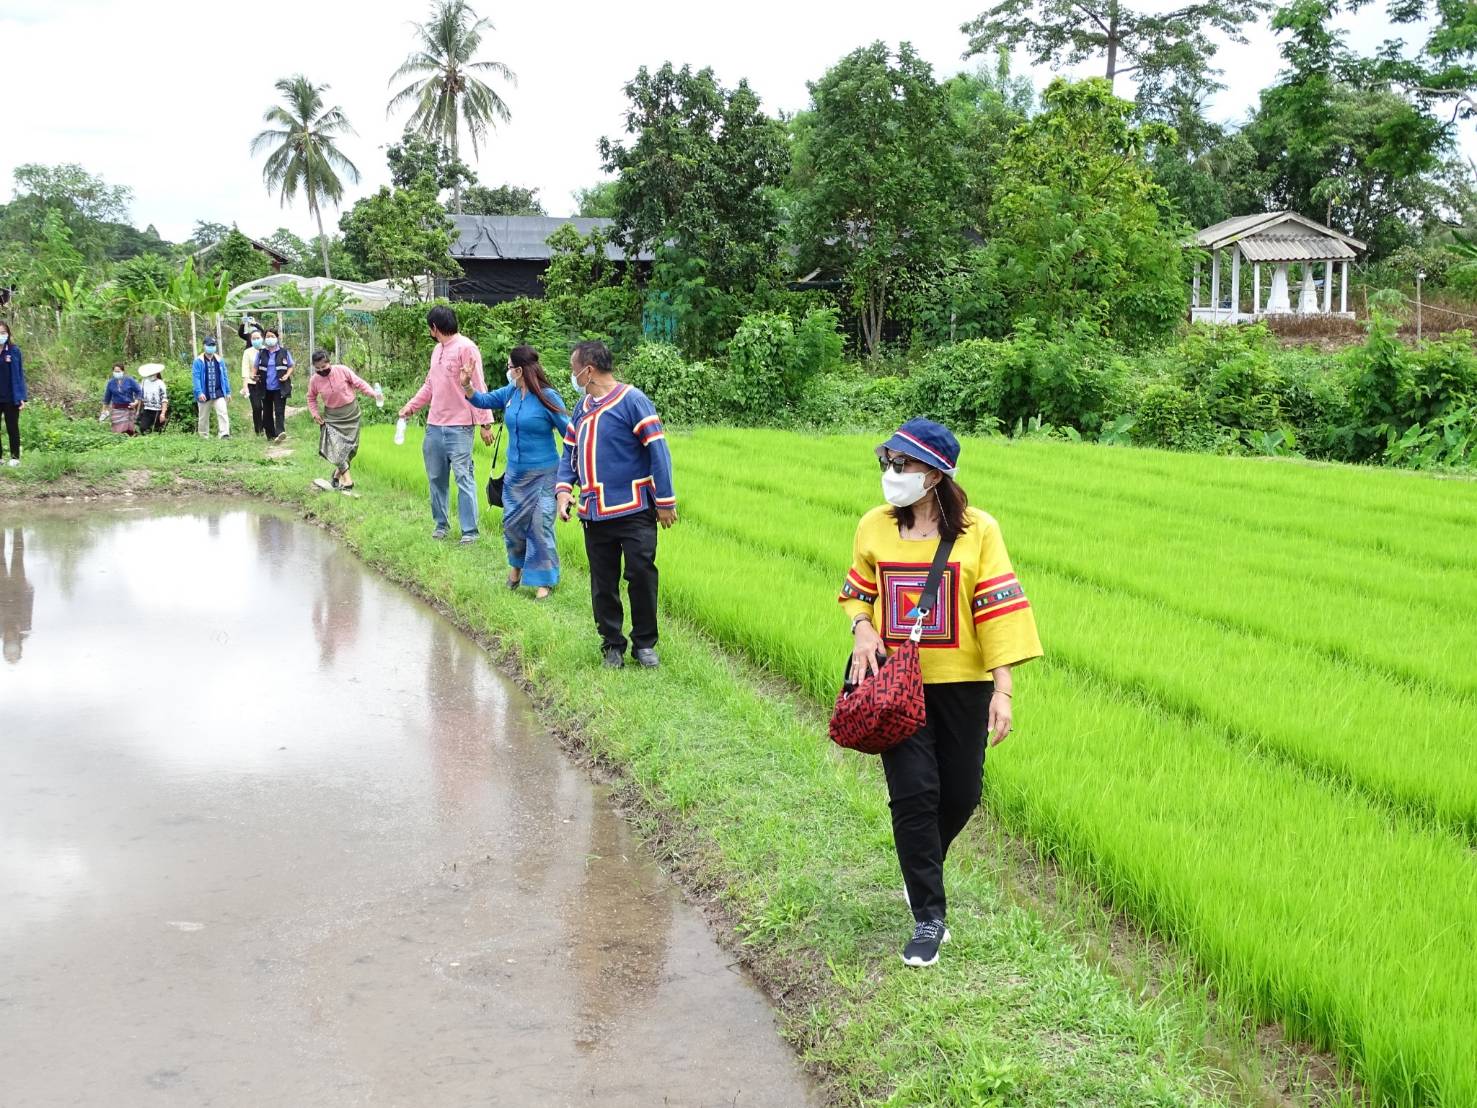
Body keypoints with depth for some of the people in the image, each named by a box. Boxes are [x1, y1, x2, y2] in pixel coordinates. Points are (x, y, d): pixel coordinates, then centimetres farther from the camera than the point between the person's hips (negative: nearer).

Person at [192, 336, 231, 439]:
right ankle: (204, 437, 23)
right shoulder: (199, 361, -3)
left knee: (223, 412, -17)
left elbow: (225, 377, 11)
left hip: (218, 393, 1)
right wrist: (199, 392, -19)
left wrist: (228, 392, 8)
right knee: (204, 417, 10)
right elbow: (196, 378, -8)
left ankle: (225, 434, -23)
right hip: (205, 395, -1)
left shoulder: (219, 360, 8)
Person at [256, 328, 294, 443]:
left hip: (280, 387, -3)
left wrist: (287, 375, -10)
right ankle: (270, 435, 17)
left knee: (279, 411, -13)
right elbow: (256, 367, 13)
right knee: (267, 412, 8)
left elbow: (290, 367, 10)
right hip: (265, 388, 3)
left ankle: (280, 432, -23)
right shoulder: (260, 353, 6)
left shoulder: (284, 352, 2)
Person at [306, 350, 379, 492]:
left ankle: (338, 472, 25)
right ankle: (347, 477, -11)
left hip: (350, 413, 0)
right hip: (331, 416, 0)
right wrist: (314, 413, -2)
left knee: (350, 446, 3)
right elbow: (311, 398, 10)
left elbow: (359, 382, -8)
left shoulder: (342, 370, -16)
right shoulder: (314, 380, -9)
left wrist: (372, 393, -21)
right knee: (334, 446, -15)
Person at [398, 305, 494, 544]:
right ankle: (440, 524, 24)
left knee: (464, 478, -7)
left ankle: (469, 531, -3)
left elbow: (478, 388, -13)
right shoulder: (437, 350, 16)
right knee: (436, 478, 13)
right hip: (434, 426, 8)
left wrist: (484, 423, -16)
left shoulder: (466, 348, -10)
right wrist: (411, 407, 20)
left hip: (459, 428, -8)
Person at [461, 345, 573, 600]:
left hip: (543, 474, -6)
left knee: (540, 526, -4)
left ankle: (543, 581, 7)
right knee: (511, 522, 13)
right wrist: (467, 386, -1)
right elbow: (483, 401, 18)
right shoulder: (510, 393, 2)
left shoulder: (547, 397, -16)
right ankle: (517, 564, 38)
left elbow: (568, 433, -11)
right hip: (515, 473, 6)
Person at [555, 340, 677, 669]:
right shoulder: (582, 407, 12)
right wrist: (563, 489, -1)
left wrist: (666, 500, -13)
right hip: (595, 514, 6)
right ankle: (612, 645, 20)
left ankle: (644, 644, 11)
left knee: (642, 576, -3)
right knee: (603, 584, 9)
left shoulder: (632, 400, -10)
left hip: (635, 511, -6)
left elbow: (658, 451, -11)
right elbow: (569, 453, 17)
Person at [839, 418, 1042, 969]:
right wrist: (862, 627, -9)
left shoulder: (977, 530, -9)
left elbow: (999, 610, -9)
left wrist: (1002, 690, -14)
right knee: (913, 793, -5)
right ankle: (929, 919, 4)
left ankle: (921, 872, 39)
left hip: (961, 682, 0)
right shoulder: (875, 527, 0)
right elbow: (857, 592, 14)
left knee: (960, 794, 9)